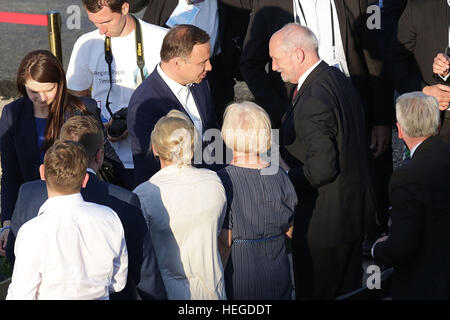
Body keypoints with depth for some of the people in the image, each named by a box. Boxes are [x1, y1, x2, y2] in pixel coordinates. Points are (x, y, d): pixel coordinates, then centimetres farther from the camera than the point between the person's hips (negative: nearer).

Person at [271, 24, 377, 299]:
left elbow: (321, 170, -28)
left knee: (314, 292, 5)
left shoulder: (313, 101, -26)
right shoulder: (338, 79, 4)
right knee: (347, 289, 21)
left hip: (325, 222, -10)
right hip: (356, 210, 10)